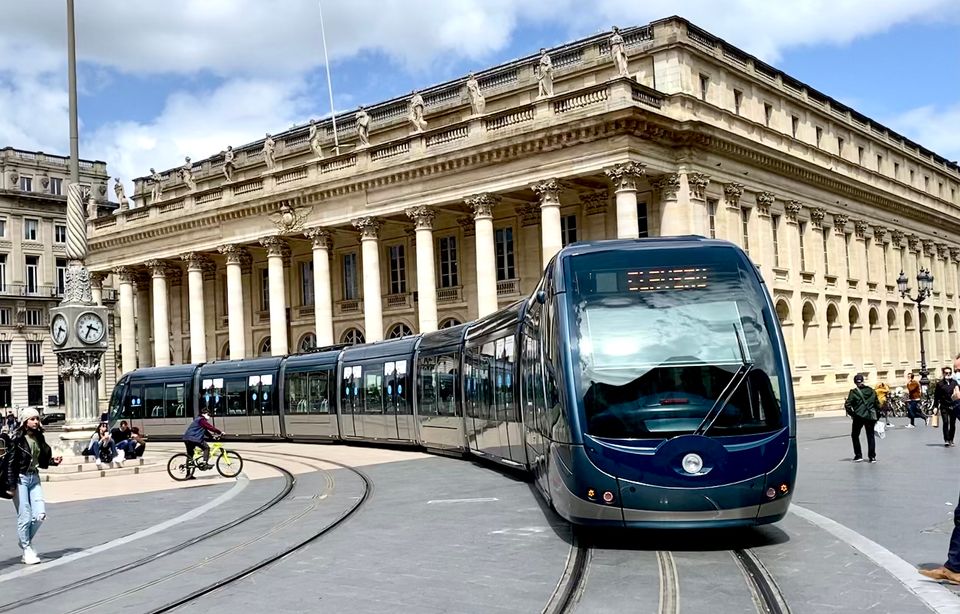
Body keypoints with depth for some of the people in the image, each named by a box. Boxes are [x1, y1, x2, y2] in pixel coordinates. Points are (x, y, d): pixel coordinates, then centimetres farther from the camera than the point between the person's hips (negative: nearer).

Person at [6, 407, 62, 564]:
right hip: (20, 479, -6)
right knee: (25, 516, -4)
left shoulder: (39, 438, 8)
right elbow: (11, 463, -12)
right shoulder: (17, 439, -10)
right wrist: (11, 485, -16)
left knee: (40, 515, -2)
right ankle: (26, 550, 9)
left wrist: (53, 461, -3)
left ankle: (26, 541, 23)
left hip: (34, 478, 6)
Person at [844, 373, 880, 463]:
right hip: (871, 416, 3)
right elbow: (877, 404, 9)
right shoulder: (871, 391, 5)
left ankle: (858, 456, 12)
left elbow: (847, 405, -13)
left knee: (855, 435, 14)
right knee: (871, 436, 11)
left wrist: (851, 413, 1)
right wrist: (877, 416, 16)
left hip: (859, 416, -3)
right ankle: (872, 457, 7)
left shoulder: (853, 392, -8)